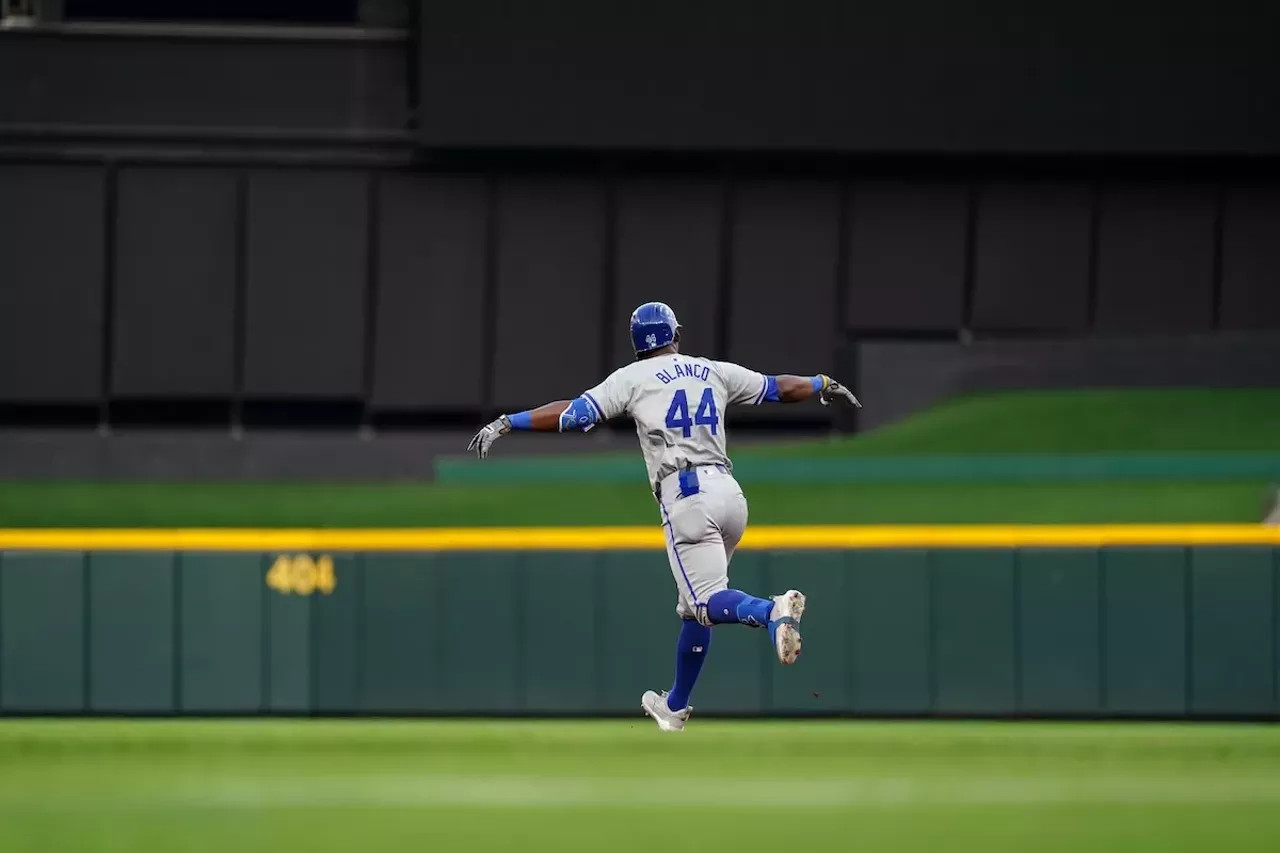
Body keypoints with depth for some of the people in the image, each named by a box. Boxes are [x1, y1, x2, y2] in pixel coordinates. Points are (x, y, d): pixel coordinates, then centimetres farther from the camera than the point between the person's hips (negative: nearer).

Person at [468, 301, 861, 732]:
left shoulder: (633, 378, 3)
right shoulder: (714, 372, 15)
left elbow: (575, 413, -5)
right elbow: (778, 388, 23)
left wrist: (506, 423, -2)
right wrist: (824, 385, 42)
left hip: (686, 496, -5)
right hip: (729, 492, 5)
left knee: (708, 601, -12)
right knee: (694, 604, 18)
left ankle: (772, 611, -44)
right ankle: (675, 707, 28)